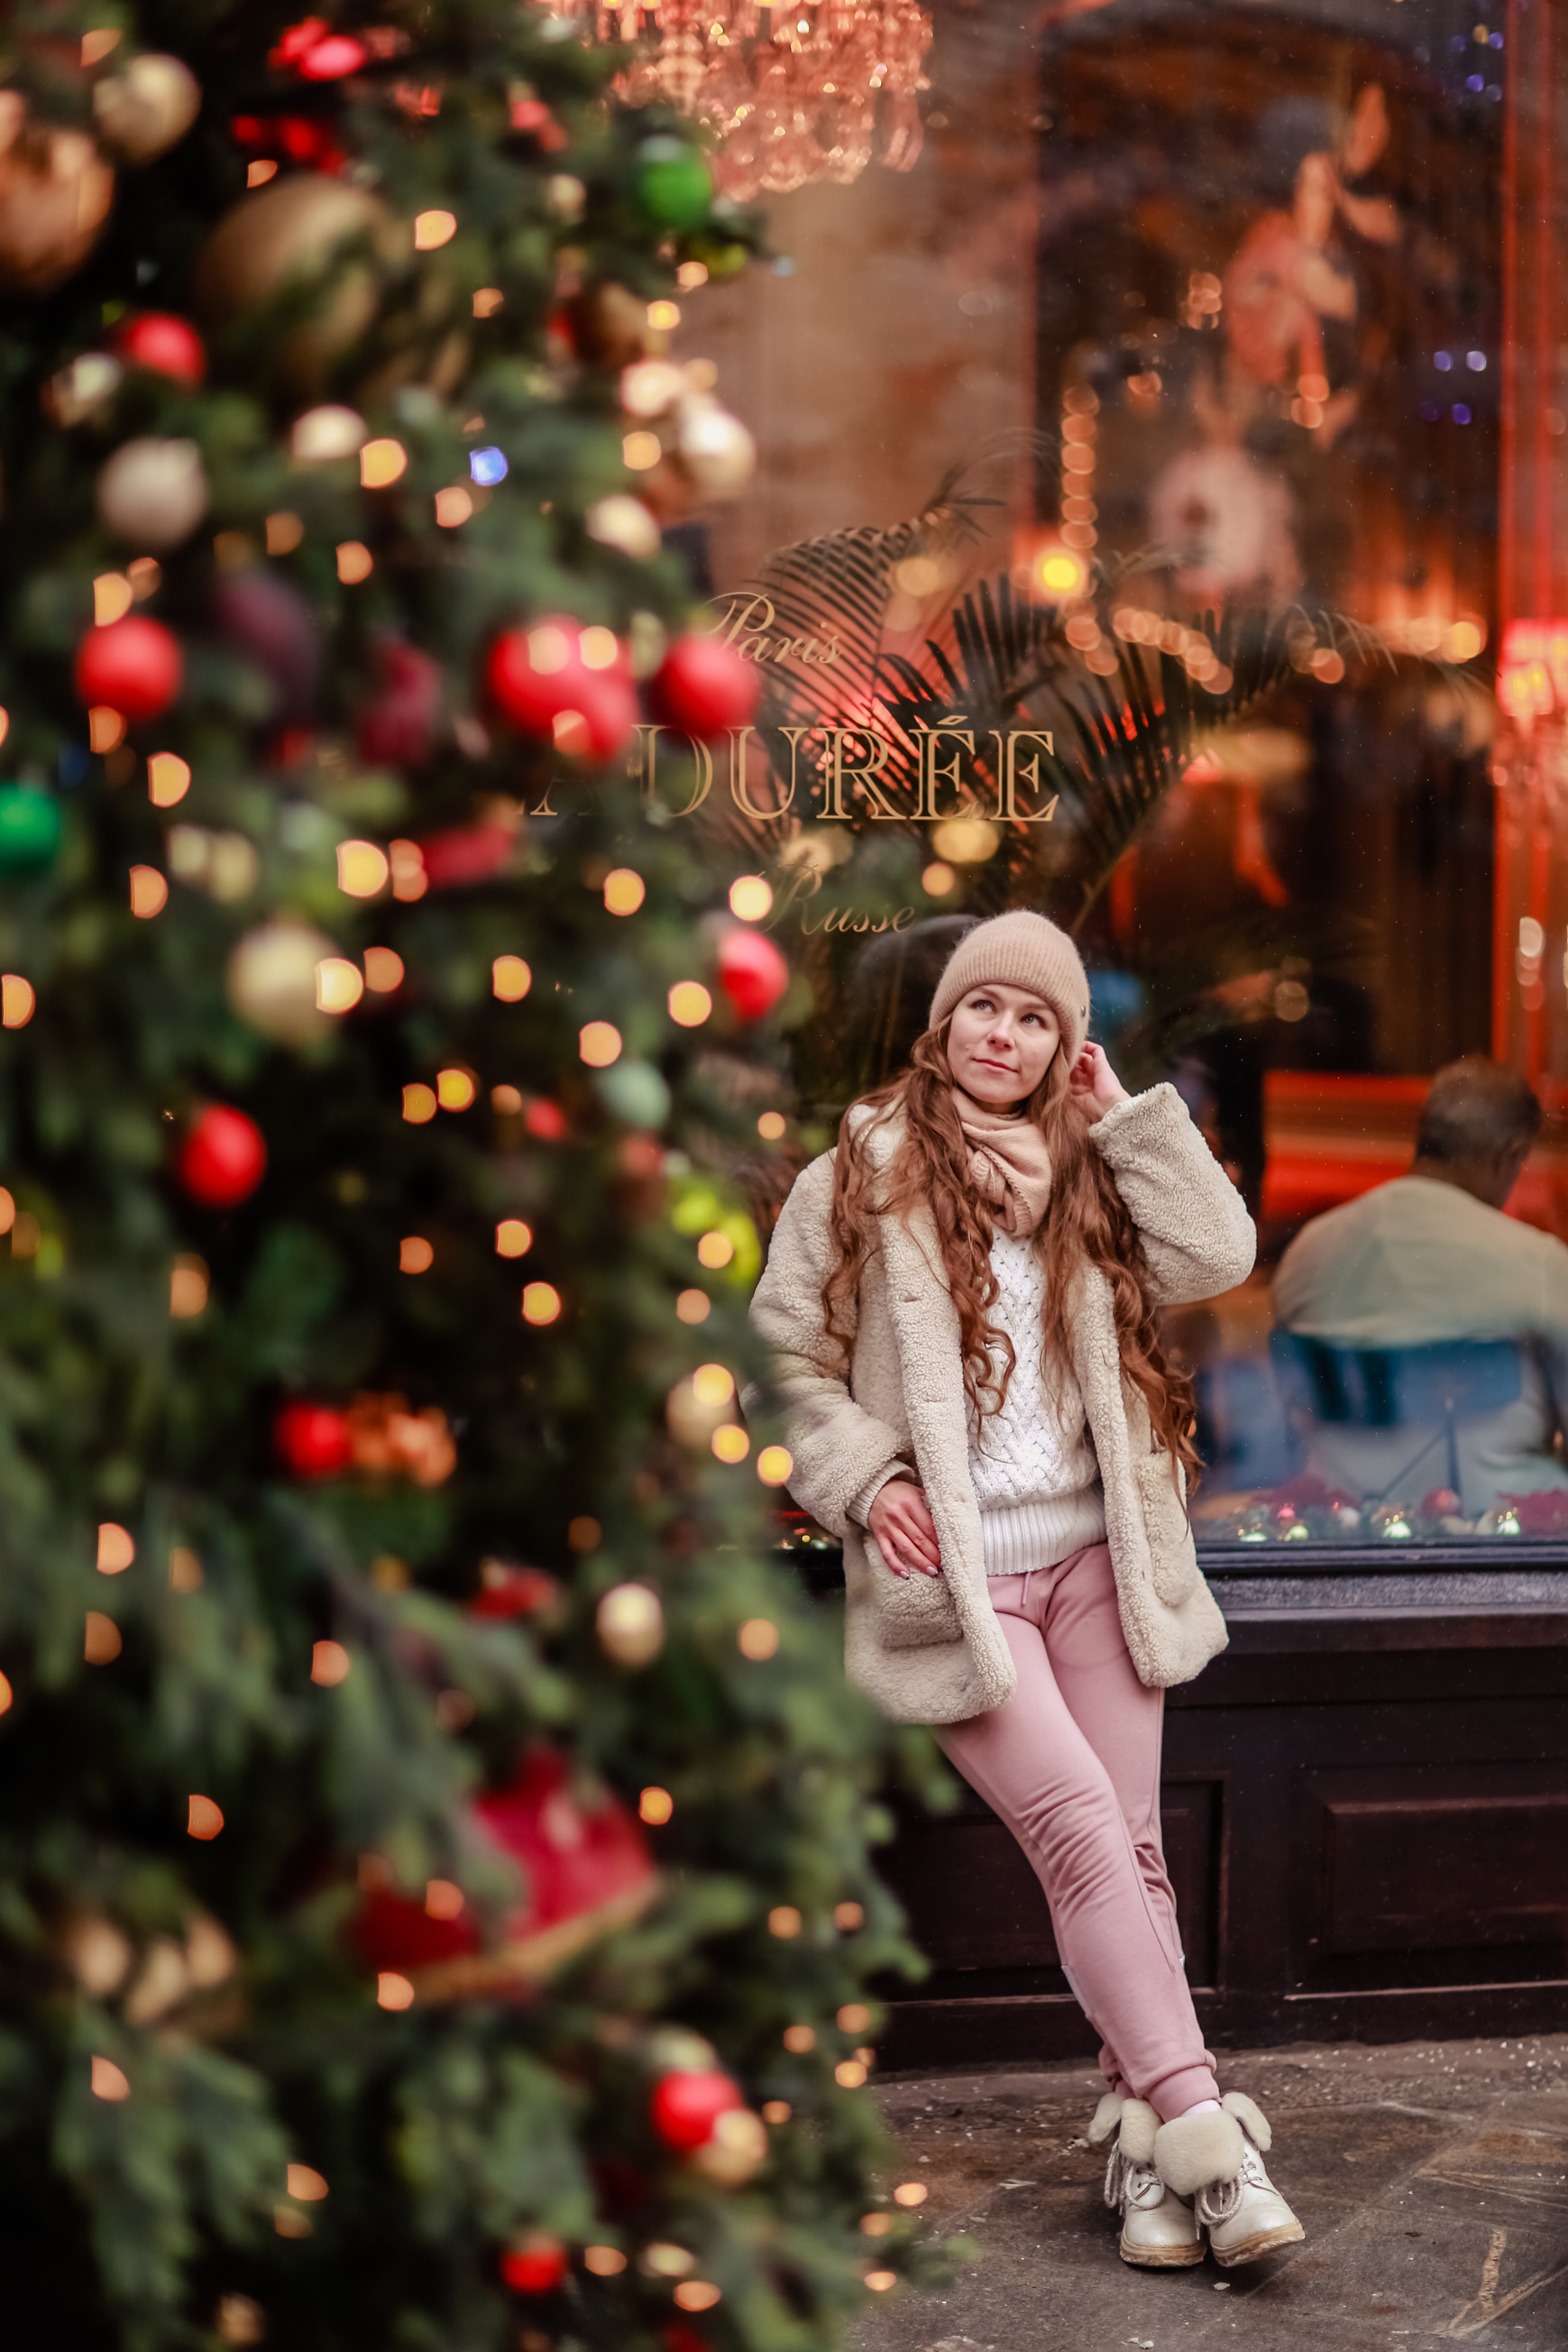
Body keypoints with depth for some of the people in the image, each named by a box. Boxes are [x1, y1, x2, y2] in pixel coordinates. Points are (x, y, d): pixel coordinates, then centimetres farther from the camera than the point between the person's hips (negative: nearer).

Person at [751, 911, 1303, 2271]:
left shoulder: (1088, 1174, 14)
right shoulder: (862, 1176, 3)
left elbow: (1217, 1256, -3)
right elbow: (789, 1354, 4)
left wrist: (1123, 1112, 0)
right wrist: (863, 1477, -10)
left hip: (1095, 1558, 4)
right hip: (956, 1576, -4)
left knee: (1130, 1847, -1)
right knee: (1082, 1832, -16)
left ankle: (1142, 2142, 2)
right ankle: (1204, 2134, -17)